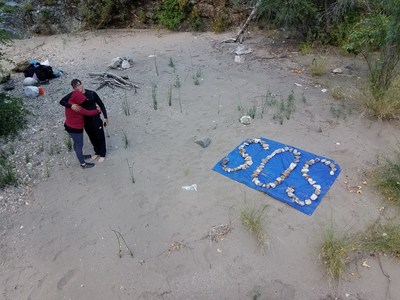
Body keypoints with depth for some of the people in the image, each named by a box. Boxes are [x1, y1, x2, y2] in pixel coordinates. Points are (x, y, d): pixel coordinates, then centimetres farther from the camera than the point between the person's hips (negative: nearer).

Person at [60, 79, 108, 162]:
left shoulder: (92, 93, -14)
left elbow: (101, 105, -7)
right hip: (86, 121, 3)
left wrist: (105, 117, -9)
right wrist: (71, 106, -36)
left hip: (96, 120, -3)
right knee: (92, 138, 21)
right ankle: (97, 152, 45)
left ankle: (103, 154, 33)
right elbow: (61, 101, -17)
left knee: (100, 137, 12)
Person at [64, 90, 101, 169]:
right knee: (79, 145, 6)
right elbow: (88, 113, -27)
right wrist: (97, 111, -10)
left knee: (77, 143, 28)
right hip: (75, 129, -9)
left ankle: (80, 156, 51)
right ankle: (83, 164, 22)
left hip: (70, 126, 9)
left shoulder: (70, 102, -3)